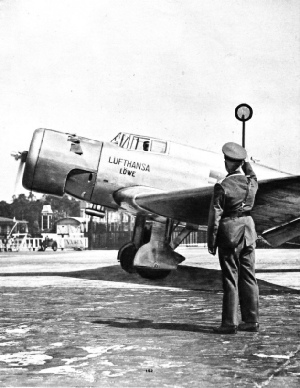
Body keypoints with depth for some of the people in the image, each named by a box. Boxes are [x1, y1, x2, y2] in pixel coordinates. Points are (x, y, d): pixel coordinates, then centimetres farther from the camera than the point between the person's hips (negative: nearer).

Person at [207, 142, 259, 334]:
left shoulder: (222, 187, -14)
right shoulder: (251, 182, 1)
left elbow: (215, 216, -12)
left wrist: (211, 242, -6)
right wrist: (246, 162, 29)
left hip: (229, 232, -5)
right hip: (248, 228, 5)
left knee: (230, 279, 0)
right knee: (249, 276, 11)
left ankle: (230, 323, 4)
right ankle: (252, 320, 16)